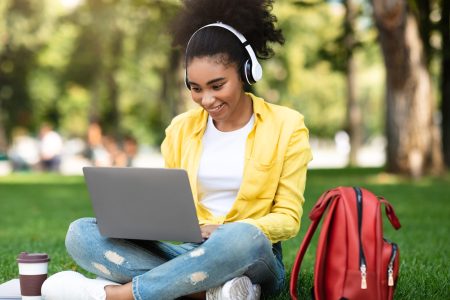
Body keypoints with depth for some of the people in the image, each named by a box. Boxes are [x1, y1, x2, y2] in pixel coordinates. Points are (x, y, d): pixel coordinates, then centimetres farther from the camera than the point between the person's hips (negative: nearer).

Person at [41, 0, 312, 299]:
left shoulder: (285, 126, -2)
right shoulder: (182, 129, 8)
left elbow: (288, 217, -4)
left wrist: (226, 232, -22)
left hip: (253, 258, -3)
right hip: (190, 253, 4)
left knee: (244, 237, -41)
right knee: (81, 233, -17)